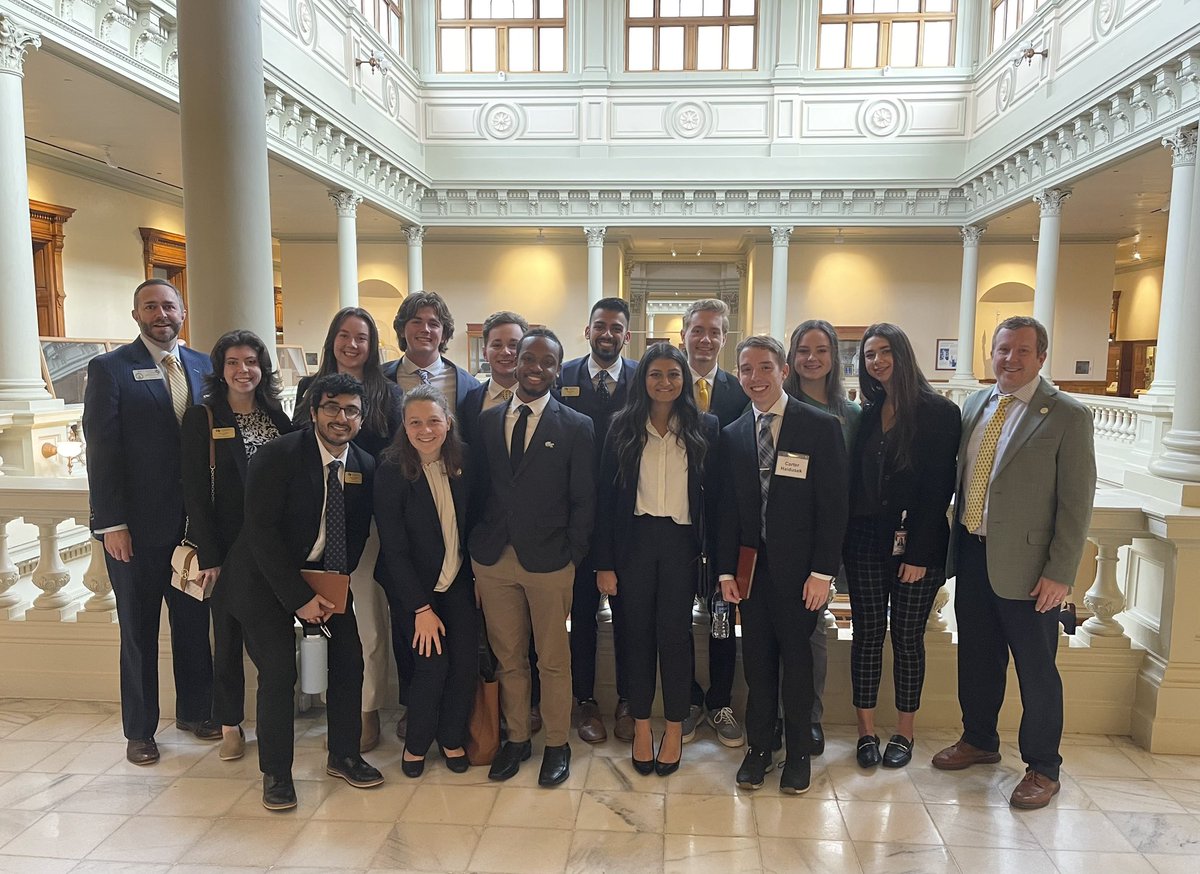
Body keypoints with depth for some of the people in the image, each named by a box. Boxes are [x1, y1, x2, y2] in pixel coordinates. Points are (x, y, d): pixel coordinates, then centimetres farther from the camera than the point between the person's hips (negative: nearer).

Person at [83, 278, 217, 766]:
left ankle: (194, 711, 31)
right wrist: (111, 523, -12)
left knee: (194, 623, 13)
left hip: (195, 521, 3)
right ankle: (139, 730, 25)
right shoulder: (110, 369, -4)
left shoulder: (203, 368, 7)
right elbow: (102, 451, -8)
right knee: (138, 630, 10)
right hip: (137, 525, -3)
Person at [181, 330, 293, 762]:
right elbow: (195, 492, -8)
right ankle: (230, 725, 22)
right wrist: (208, 556, -13)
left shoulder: (278, 417, 6)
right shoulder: (202, 418, -4)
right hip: (228, 545, -3)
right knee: (228, 636, 7)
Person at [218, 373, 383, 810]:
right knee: (278, 671, -11)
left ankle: (343, 756, 20)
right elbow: (261, 531, -21)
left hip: (327, 576, 5)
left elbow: (357, 534, 4)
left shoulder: (365, 466, -4)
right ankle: (276, 773, 9)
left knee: (349, 658, 0)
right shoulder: (279, 455, -19)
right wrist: (299, 598, -22)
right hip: (268, 576, -5)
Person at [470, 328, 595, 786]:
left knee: (553, 660, 9)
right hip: (493, 559, 3)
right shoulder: (486, 421, 7)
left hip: (549, 560, -3)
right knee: (508, 657, 14)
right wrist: (476, 545, 2)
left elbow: (583, 501, -3)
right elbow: (478, 488, 8)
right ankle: (516, 739, 32)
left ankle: (557, 744, 27)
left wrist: (572, 556, -8)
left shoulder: (576, 427, -3)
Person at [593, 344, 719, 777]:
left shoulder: (704, 428, 1)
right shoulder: (622, 427, 1)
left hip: (681, 542, 0)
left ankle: (675, 728, 23)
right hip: (635, 540, 1)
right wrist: (604, 562, -4)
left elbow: (714, 494, 2)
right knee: (638, 633, 9)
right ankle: (641, 725, 25)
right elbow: (606, 496, 0)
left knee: (675, 634, 5)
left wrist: (715, 554, -4)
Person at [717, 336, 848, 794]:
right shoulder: (732, 435, 6)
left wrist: (823, 571, -11)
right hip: (751, 566, 3)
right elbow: (728, 509, 8)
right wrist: (726, 569, 3)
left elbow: (833, 504, -7)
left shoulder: (821, 427, -5)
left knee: (797, 660, 9)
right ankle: (758, 748, 26)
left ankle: (799, 753, 26)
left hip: (798, 568, -3)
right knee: (757, 661, 11)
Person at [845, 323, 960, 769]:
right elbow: (854, 481, 8)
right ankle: (867, 731, 19)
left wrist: (918, 553, -13)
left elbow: (939, 489, -9)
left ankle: (904, 733, 23)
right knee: (867, 634, 8)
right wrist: (845, 539, -2)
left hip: (915, 544, -4)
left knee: (907, 637, 7)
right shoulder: (867, 414, 8)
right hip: (866, 540, 4)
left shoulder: (939, 412, -6)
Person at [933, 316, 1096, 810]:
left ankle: (1042, 769, 26)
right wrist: (954, 543, 10)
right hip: (971, 554, 6)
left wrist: (1060, 573, -14)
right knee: (976, 658, 18)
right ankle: (979, 740, 38)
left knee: (1036, 669, 8)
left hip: (1025, 565, -5)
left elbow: (1076, 502, -11)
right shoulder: (973, 406, 8)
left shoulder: (1067, 416, -9)